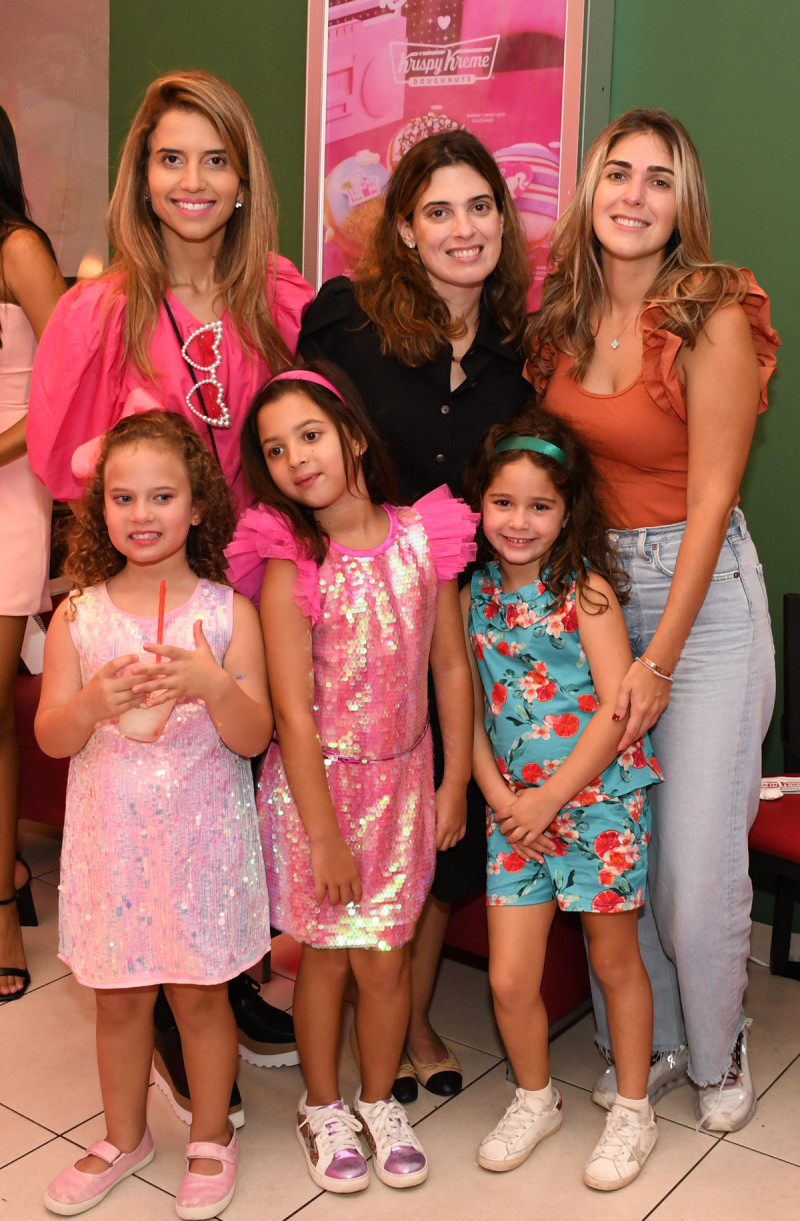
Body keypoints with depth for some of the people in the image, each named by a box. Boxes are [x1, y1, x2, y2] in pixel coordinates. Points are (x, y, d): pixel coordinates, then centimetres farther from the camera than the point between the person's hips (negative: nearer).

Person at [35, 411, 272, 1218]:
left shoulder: (227, 612, -7)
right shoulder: (78, 615, -2)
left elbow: (254, 738, -9)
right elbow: (50, 737, -4)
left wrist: (215, 685, -29)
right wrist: (95, 702, -24)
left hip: (201, 834, -2)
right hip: (111, 836, 2)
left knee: (199, 993, 11)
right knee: (118, 997, 15)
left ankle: (211, 1138, 34)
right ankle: (124, 1138, 39)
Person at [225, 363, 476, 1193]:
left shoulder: (423, 540, -6)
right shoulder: (290, 569, -16)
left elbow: (452, 666, 1)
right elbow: (294, 714, -16)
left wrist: (454, 783, 3)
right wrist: (325, 835, -15)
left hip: (402, 782, 2)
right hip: (318, 784, -2)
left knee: (386, 960, 12)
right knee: (327, 957, 12)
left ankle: (379, 1101, 36)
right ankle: (323, 1109, 35)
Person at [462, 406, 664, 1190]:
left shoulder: (586, 589, -10)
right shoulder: (475, 595, 3)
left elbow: (618, 708, -15)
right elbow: (469, 709, 4)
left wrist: (548, 799, -16)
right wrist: (499, 795, -9)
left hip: (597, 798, -3)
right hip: (515, 809, 4)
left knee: (615, 959, 12)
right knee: (509, 978, 4)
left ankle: (633, 1111, 33)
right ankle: (535, 1099, 32)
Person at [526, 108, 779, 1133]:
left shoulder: (714, 321, -12)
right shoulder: (561, 313, 4)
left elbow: (710, 499, -13)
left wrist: (659, 660, -14)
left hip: (702, 595, -4)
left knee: (696, 859, -1)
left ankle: (716, 1051, 28)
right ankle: (646, 1042, 31)